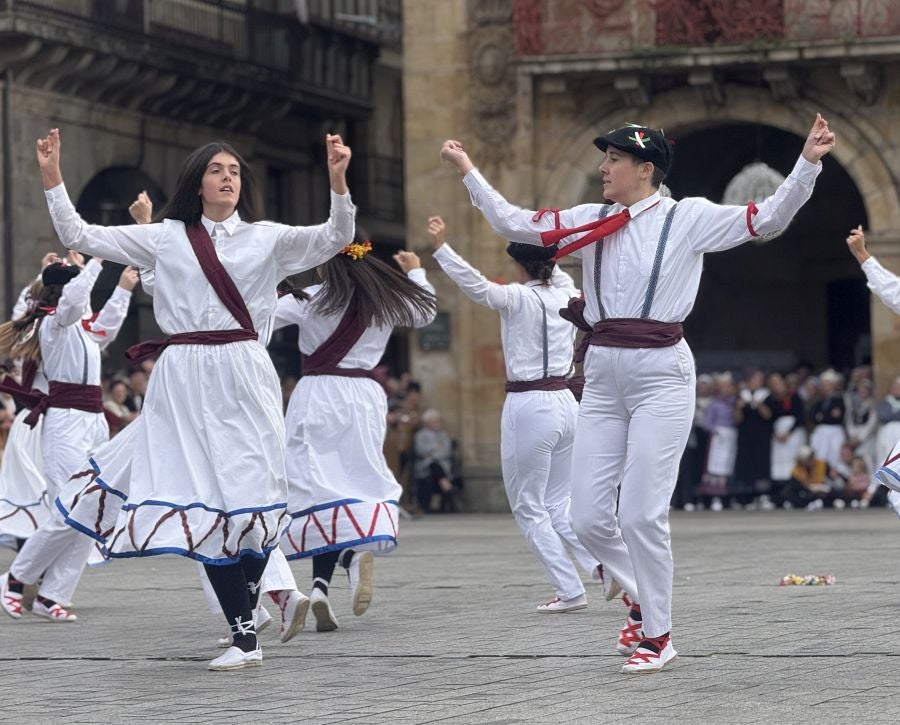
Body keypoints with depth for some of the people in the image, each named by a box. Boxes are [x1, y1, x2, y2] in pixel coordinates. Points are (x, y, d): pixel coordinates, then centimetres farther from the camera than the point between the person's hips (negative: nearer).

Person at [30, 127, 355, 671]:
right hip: (184, 381, 1)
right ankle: (244, 636, -2)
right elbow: (80, 236, 10)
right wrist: (52, 177, 2)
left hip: (244, 376, 0)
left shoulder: (266, 238, 9)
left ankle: (247, 608, 9)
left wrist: (338, 181, -19)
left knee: (250, 494, -6)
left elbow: (334, 239, -4)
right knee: (205, 502, -4)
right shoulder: (165, 238, 10)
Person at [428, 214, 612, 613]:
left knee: (529, 508, 6)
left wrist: (440, 246, -34)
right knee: (558, 504, 17)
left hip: (528, 407, -6)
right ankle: (605, 563, -5)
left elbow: (475, 284, -28)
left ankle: (570, 591, 1)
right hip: (566, 403, 6)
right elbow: (557, 275, 31)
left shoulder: (518, 298, -11)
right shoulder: (568, 294, 7)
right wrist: (544, 248, 43)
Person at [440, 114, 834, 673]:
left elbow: (770, 218, -4)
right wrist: (468, 170, 11)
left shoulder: (689, 218, 0)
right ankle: (646, 597, 27)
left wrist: (808, 162, -15)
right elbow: (511, 222, 12)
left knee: (642, 514, -9)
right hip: (603, 375, 5)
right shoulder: (590, 221, 11)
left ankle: (658, 636, 6)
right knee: (588, 517, 2)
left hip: (661, 373, -5)